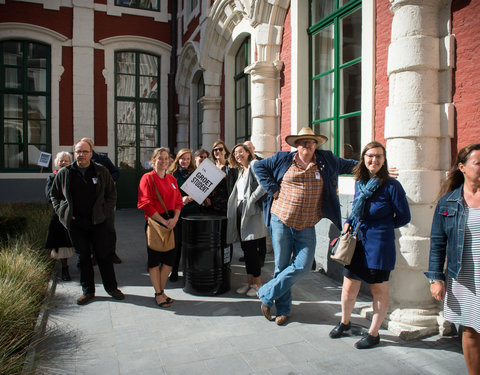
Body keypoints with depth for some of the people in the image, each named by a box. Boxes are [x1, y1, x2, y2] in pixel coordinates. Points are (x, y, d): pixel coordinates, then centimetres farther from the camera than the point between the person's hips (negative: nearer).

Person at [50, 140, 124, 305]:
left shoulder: (101, 171, 3)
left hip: (98, 222, -1)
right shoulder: (64, 173, 5)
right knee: (83, 257, 11)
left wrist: (106, 212, -2)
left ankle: (111, 287, 20)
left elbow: (112, 193, 8)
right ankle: (87, 291, 24)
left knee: (104, 255, 5)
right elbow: (54, 195, 15)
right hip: (76, 223, 1)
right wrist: (62, 212, 3)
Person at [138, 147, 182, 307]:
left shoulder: (172, 179, 12)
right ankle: (158, 294, 16)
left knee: (169, 259, 8)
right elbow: (145, 204, -12)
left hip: (171, 223, 6)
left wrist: (175, 218, -7)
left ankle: (161, 291, 24)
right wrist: (163, 221, -15)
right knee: (154, 259, 4)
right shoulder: (147, 178, -6)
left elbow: (178, 201, 11)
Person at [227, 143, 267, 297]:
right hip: (240, 212, 8)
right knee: (245, 248, 10)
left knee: (251, 248, -5)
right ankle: (249, 281, 20)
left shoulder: (254, 164, -5)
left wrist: (251, 200, -17)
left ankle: (257, 283, 8)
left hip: (252, 213, -8)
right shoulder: (241, 170, 21)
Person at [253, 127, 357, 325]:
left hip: (307, 226, 1)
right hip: (281, 220, -1)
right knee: (282, 265, 6)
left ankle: (267, 294, 12)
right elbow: (259, 166, 11)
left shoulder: (326, 160, 8)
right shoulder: (283, 159, 4)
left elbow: (348, 165, 22)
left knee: (302, 266, -8)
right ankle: (283, 309, 24)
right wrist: (272, 189, 1)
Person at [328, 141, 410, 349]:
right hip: (357, 242, 5)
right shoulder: (359, 182, 6)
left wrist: (380, 228, -1)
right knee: (349, 288, 12)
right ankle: (344, 322, 37)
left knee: (379, 290, 11)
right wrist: (348, 222, 5)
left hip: (379, 246, -5)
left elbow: (404, 217, -4)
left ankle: (373, 333, 28)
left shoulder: (391, 185, -11)